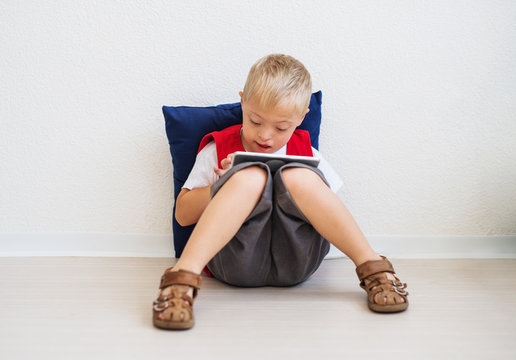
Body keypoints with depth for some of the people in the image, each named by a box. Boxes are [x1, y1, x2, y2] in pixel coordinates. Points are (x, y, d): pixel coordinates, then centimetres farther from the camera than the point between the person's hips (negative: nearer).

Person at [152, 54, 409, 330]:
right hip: (237, 261, -1)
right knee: (251, 175, -28)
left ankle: (372, 266, -25)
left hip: (293, 262, 2)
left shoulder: (304, 152, 19)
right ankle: (184, 275, -44)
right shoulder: (218, 149, 14)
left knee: (297, 175, -24)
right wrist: (226, 184, -6)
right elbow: (183, 214, 10)